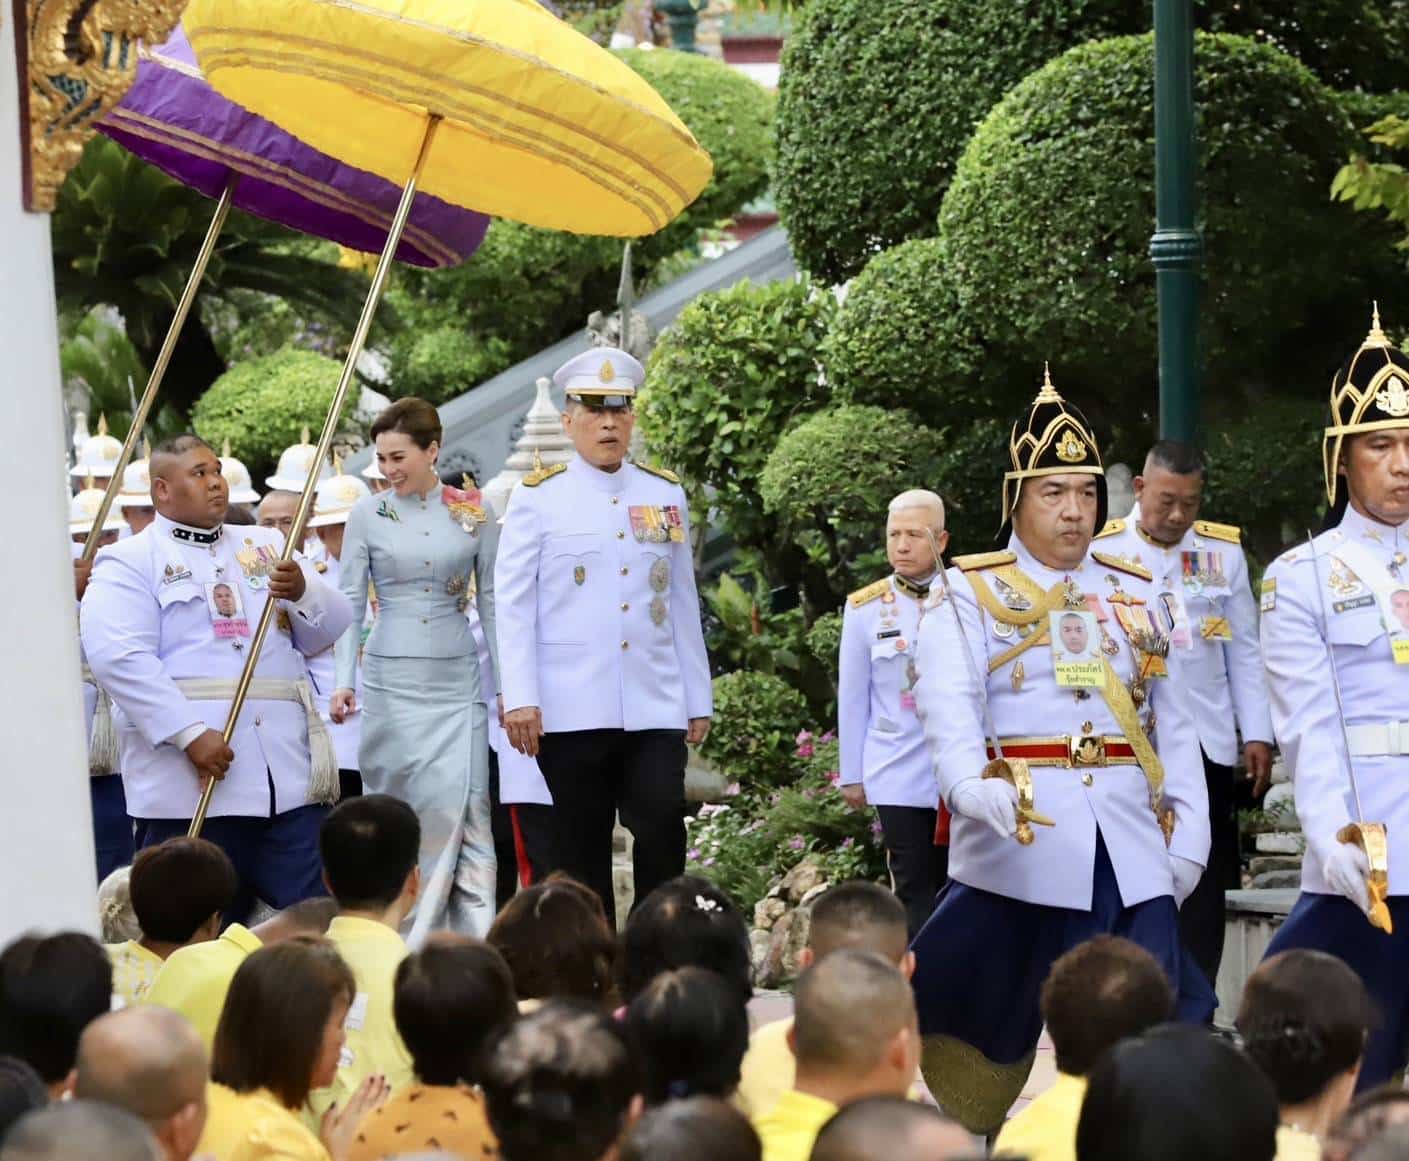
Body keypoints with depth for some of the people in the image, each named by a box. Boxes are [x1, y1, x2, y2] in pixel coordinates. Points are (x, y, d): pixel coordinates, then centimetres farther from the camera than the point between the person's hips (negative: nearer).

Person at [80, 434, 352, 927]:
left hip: (289, 771, 4)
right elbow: (119, 658, -12)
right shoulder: (130, 563, 3)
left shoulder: (265, 548, 21)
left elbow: (330, 627, 15)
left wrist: (302, 592, -8)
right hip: (191, 782, -4)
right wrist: (190, 733, -21)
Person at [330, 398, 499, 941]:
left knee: (463, 809, -8)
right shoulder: (367, 514, 3)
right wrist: (344, 681, -8)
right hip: (391, 679, 0)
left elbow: (491, 602, 8)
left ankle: (475, 941, -6)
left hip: (456, 678, 1)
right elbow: (350, 603, 2)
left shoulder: (474, 512, 5)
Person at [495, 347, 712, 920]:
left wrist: (699, 699, 14)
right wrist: (519, 699, -10)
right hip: (572, 711, -2)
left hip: (657, 706, 2)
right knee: (581, 849, 3)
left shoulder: (666, 494, 12)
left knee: (663, 833, -11)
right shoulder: (536, 497, 2)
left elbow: (683, 603, 16)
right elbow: (513, 604, -1)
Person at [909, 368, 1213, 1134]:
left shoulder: (1134, 595, 15)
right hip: (1018, 847, -3)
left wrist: (1189, 834, 4)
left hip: (1130, 847, 3)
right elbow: (948, 706, -14)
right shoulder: (968, 595, 2)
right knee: (987, 1018, 5)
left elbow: (1173, 724, 14)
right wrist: (975, 786, -33)